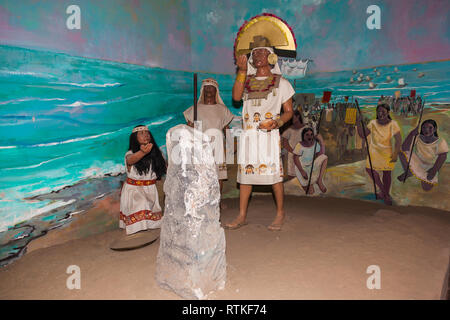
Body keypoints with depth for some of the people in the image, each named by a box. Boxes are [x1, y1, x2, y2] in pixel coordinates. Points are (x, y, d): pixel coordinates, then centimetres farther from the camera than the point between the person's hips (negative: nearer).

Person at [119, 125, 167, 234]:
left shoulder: (156, 153, 4)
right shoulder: (130, 154, -11)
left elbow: (165, 169, 5)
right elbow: (131, 160, -36)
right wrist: (143, 152, -57)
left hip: (151, 190, 3)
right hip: (134, 189, -3)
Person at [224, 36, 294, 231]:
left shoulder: (280, 82, 10)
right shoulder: (247, 80, 17)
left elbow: (288, 111, 7)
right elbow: (236, 97, -4)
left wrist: (276, 123, -13)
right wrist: (242, 70, -7)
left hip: (268, 134, -3)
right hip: (248, 133, 3)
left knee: (274, 174, -5)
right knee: (245, 174, 4)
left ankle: (280, 213, 11)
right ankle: (242, 216, 11)